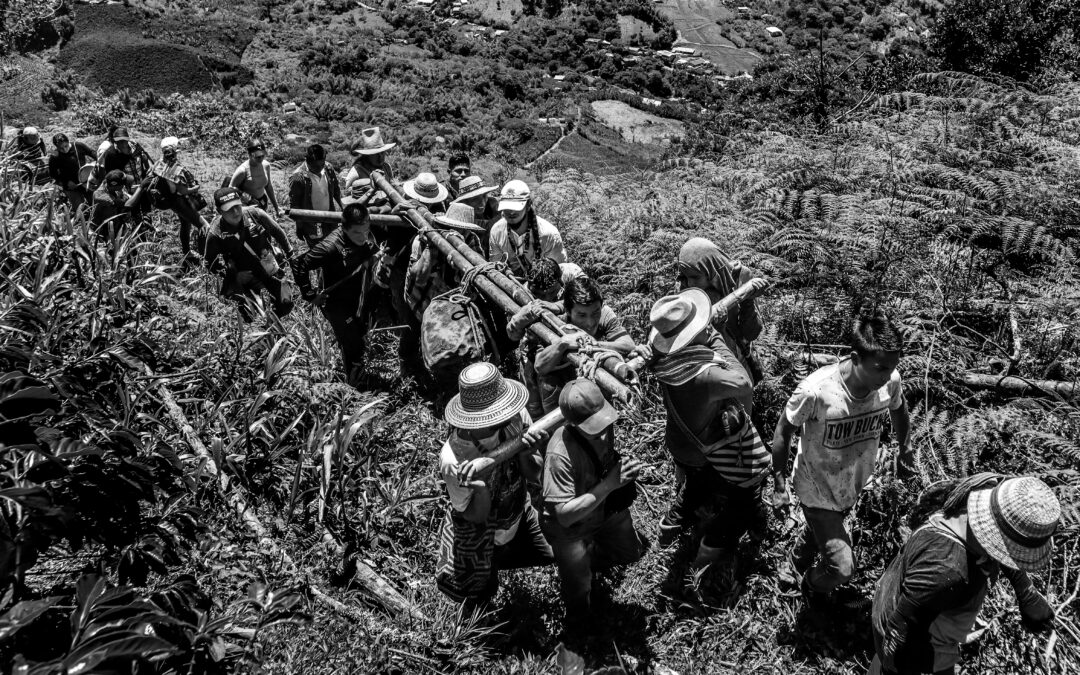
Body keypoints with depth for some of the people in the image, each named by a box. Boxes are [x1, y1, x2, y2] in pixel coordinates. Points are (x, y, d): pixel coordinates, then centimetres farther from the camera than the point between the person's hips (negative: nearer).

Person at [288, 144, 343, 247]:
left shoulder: (328, 169, -5)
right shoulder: (297, 177, -20)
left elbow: (336, 191, 10)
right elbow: (294, 205, -12)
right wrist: (299, 226, -8)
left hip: (330, 220, 5)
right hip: (311, 224, -4)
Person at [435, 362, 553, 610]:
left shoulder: (516, 417, -30)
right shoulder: (454, 459, -41)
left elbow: (535, 474, -21)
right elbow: (475, 516, -28)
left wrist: (526, 452, -44)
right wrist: (480, 483, -49)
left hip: (518, 516, 5)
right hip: (477, 538, -4)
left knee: (549, 554, 25)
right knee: (477, 600, 16)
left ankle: (493, 563, 48)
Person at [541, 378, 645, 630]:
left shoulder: (604, 426, -23)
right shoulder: (560, 455, -42)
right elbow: (565, 515, -39)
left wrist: (625, 469, -14)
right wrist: (609, 484, -42)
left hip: (605, 508, 6)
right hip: (570, 527, -6)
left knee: (632, 552, 24)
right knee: (579, 588, 8)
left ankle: (584, 564, 46)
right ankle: (579, 625, 42)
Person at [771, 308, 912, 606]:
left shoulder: (890, 381, -23)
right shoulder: (815, 390, -37)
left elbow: (898, 410, 3)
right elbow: (783, 431, -19)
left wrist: (904, 451, 17)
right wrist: (780, 484, -12)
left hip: (853, 486, 5)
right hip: (817, 491, -5)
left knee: (823, 532, 31)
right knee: (842, 568, -4)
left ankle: (801, 557, 66)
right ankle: (813, 586, 32)